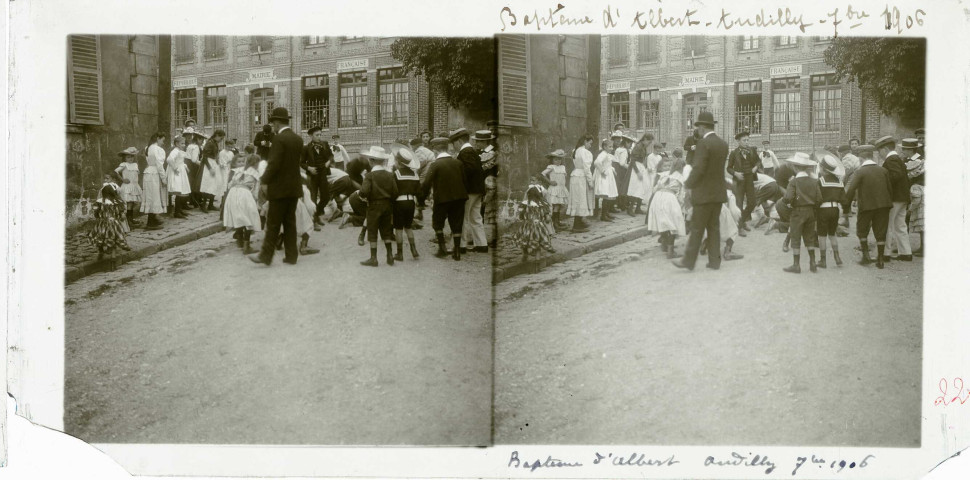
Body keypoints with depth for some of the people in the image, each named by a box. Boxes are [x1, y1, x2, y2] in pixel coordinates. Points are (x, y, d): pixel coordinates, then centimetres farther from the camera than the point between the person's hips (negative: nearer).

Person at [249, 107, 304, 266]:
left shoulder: (279, 139, -16)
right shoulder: (298, 139, 8)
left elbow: (274, 164, -20)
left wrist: (264, 180, -9)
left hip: (280, 188, -7)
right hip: (294, 187, 7)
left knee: (273, 223, -1)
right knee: (290, 222, 11)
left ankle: (266, 255, 5)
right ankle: (291, 255, 12)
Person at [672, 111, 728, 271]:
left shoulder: (703, 143, -17)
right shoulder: (723, 144, 8)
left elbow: (698, 169, -20)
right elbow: (717, 167, 12)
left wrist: (689, 183, -5)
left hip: (704, 193, -7)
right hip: (718, 192, 7)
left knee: (697, 228, -1)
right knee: (714, 227, 12)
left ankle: (689, 261, 4)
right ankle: (714, 260, 13)